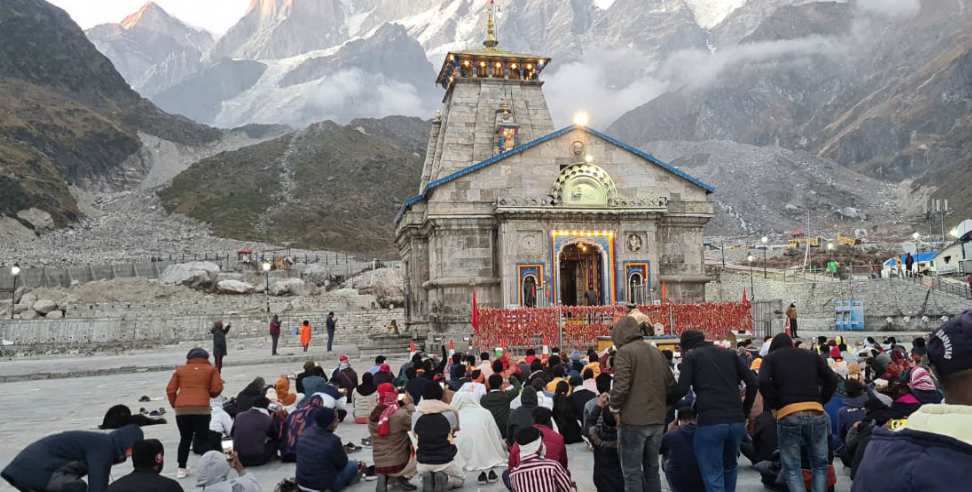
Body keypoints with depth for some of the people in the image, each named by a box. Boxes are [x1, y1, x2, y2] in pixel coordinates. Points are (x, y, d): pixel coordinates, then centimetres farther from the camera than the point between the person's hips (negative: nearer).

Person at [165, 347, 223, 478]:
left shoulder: (180, 370, 18)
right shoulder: (211, 369, 12)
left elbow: (170, 390, 11)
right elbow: (217, 389, 2)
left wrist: (174, 404, 23)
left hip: (181, 409, 3)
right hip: (201, 409, -3)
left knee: (185, 439, 17)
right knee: (203, 438, 4)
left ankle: (181, 468, 19)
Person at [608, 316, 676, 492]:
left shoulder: (625, 352, -9)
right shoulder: (657, 352, 12)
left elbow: (621, 386, -19)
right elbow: (671, 385, 12)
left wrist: (614, 406, -3)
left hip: (634, 421, -7)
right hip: (658, 420, 7)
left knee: (632, 471, 1)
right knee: (652, 468, 18)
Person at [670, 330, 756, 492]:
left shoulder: (691, 356, 7)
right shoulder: (729, 353, 19)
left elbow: (682, 389, -6)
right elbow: (752, 382, 10)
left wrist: (666, 402, 11)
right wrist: (745, 411, 18)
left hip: (710, 422, -5)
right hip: (737, 421, 5)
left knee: (713, 475, 0)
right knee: (729, 467, 25)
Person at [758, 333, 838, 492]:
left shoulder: (770, 358, 11)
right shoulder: (811, 355, 20)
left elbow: (763, 382, -7)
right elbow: (832, 379, 11)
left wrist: (775, 405, 2)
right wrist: (821, 401, 14)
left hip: (788, 415, -2)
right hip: (816, 413, 2)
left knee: (792, 469, 6)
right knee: (820, 465, 16)